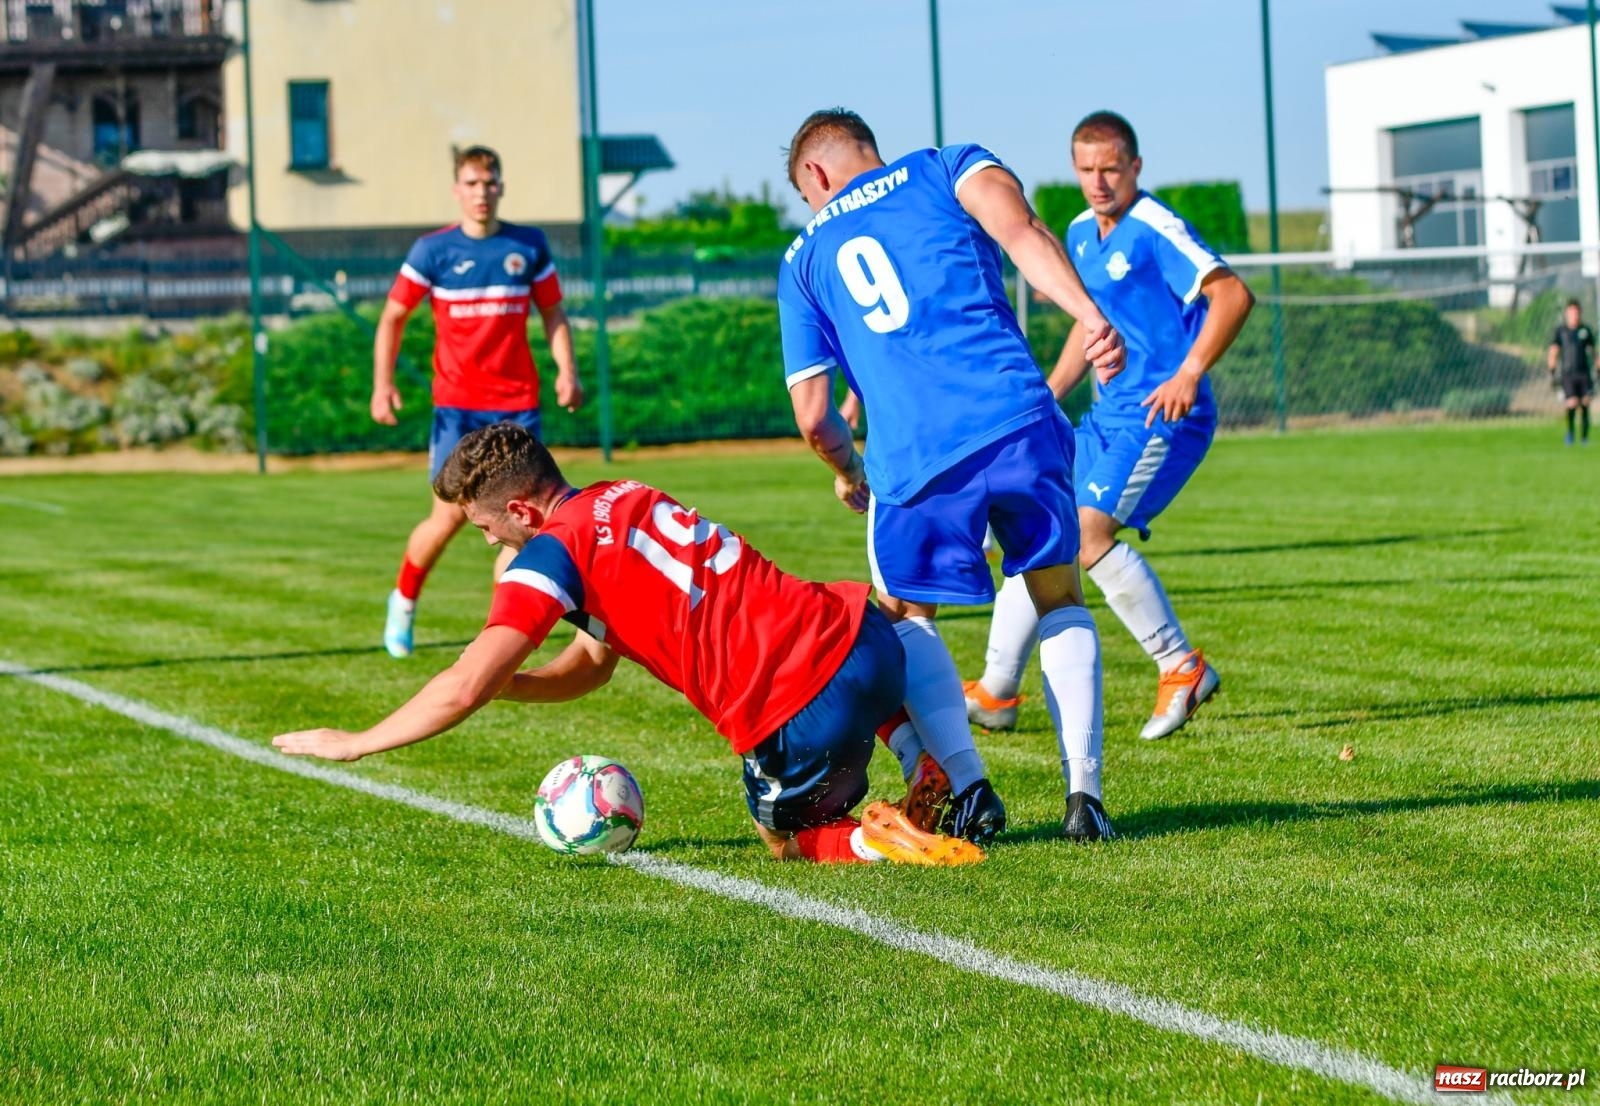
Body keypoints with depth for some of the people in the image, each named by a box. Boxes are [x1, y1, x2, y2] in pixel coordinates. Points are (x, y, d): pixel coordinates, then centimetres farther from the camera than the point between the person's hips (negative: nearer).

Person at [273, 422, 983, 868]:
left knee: (785, 839, 19)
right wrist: (508, 682, 12)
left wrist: (354, 744, -1)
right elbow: (592, 666, 27)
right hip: (864, 629, 8)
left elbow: (465, 689, -13)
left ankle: (884, 844, -7)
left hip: (806, 713, -7)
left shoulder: (552, 551, -8)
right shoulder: (622, 500, 18)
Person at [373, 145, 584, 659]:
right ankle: (403, 602, 18)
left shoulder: (529, 246, 5)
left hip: (517, 401, 2)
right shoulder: (433, 250, 0)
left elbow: (552, 312, 14)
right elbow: (393, 316, 6)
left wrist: (567, 370, -1)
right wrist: (382, 383, -4)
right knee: (450, 515, -6)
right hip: (456, 404, -2)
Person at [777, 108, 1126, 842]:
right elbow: (1018, 230, -4)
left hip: (912, 463, 0)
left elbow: (812, 417, 20)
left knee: (904, 616, 23)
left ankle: (967, 790, 4)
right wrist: (1089, 316, -16)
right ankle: (1084, 794, 5)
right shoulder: (946, 169, 19)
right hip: (1020, 423, 0)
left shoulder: (803, 258, 23)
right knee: (1060, 603, 20)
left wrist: (849, 474, 41)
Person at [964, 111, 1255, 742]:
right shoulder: (1082, 235, 13)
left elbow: (1233, 294, -22)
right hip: (1107, 416, 9)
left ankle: (1182, 668, -10)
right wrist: (1046, 398, 20)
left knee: (1089, 531, -22)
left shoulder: (1155, 230, -14)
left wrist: (1189, 375, -28)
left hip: (1163, 417, -9)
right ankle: (996, 692, 14)